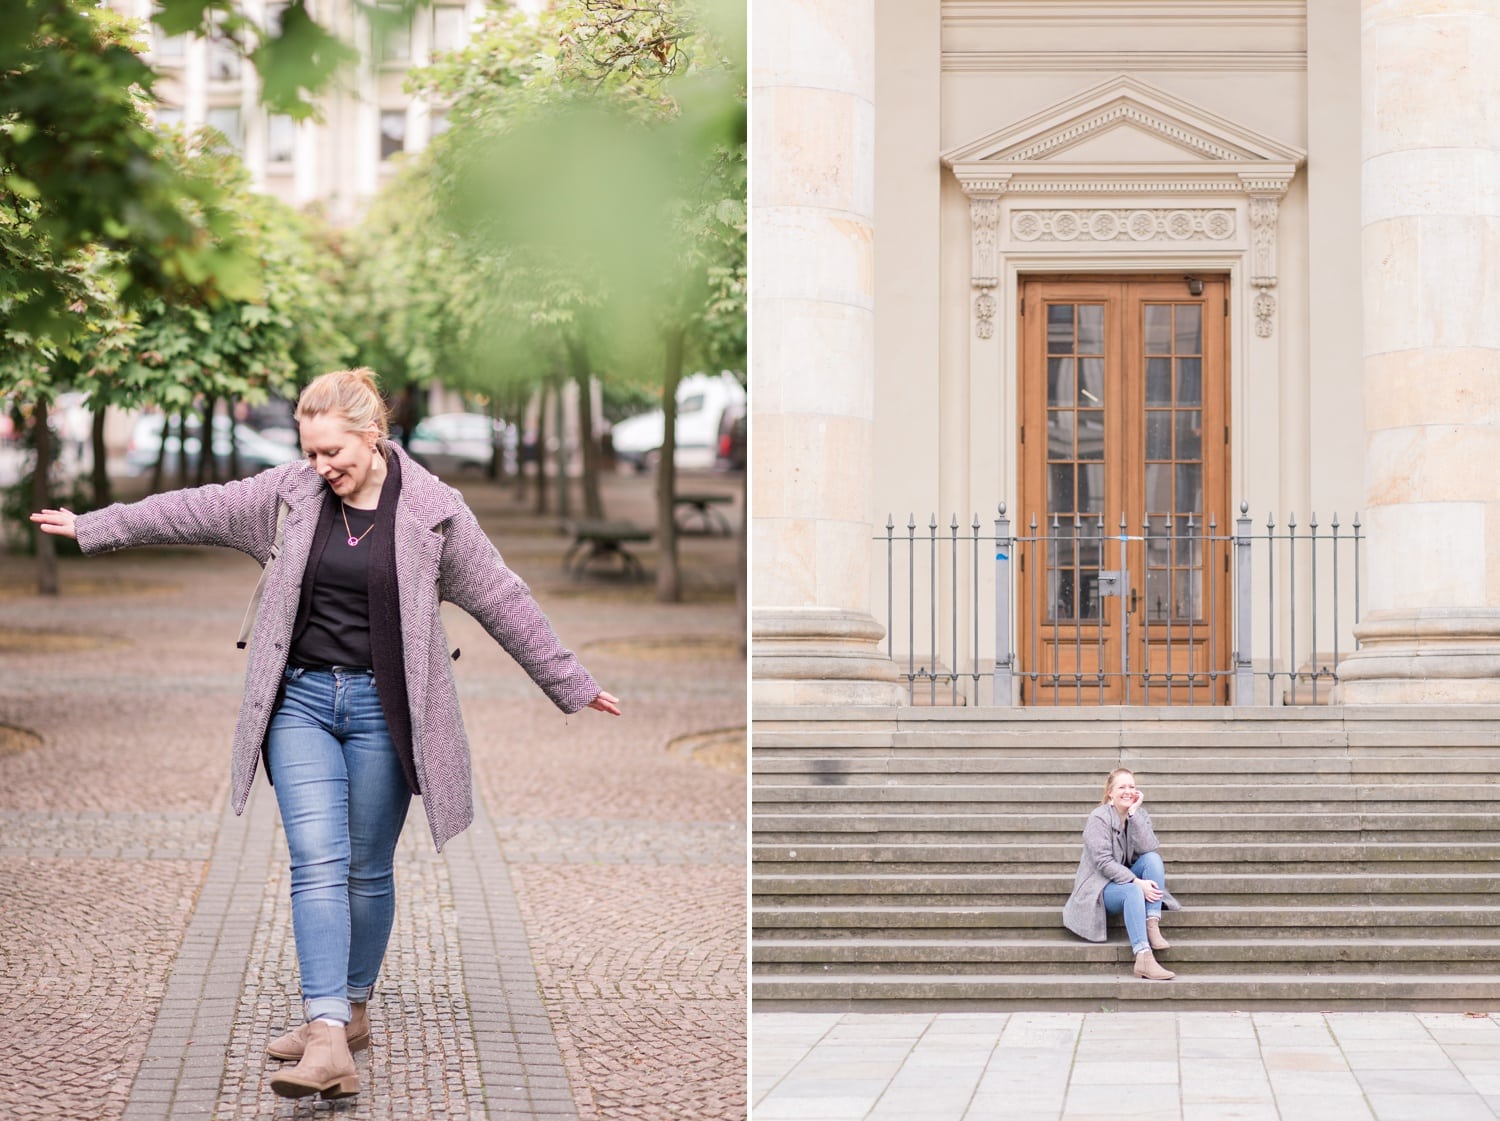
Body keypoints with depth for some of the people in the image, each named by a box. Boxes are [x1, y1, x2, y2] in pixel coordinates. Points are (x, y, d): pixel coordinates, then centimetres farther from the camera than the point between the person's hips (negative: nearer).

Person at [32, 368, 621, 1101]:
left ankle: (352, 1010, 26)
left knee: (368, 870, 7)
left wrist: (570, 684, 4)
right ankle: (329, 1039, -19)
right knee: (317, 862, -11)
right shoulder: (290, 494, 2)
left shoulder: (431, 510, -5)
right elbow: (194, 511, 8)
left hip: (382, 706, -1)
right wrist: (91, 527, 11)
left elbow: (502, 601, 0)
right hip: (302, 701, 1)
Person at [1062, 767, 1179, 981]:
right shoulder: (1099, 818, -12)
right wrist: (1137, 882, -29)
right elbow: (1103, 863, -20)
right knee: (1132, 891, -36)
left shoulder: (1139, 815, 4)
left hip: (1128, 880, 6)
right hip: (1100, 887, -6)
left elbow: (1148, 849, -14)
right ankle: (1143, 958, -49)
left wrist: (1134, 813, -20)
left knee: (1153, 858, -21)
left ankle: (1152, 927, -28)